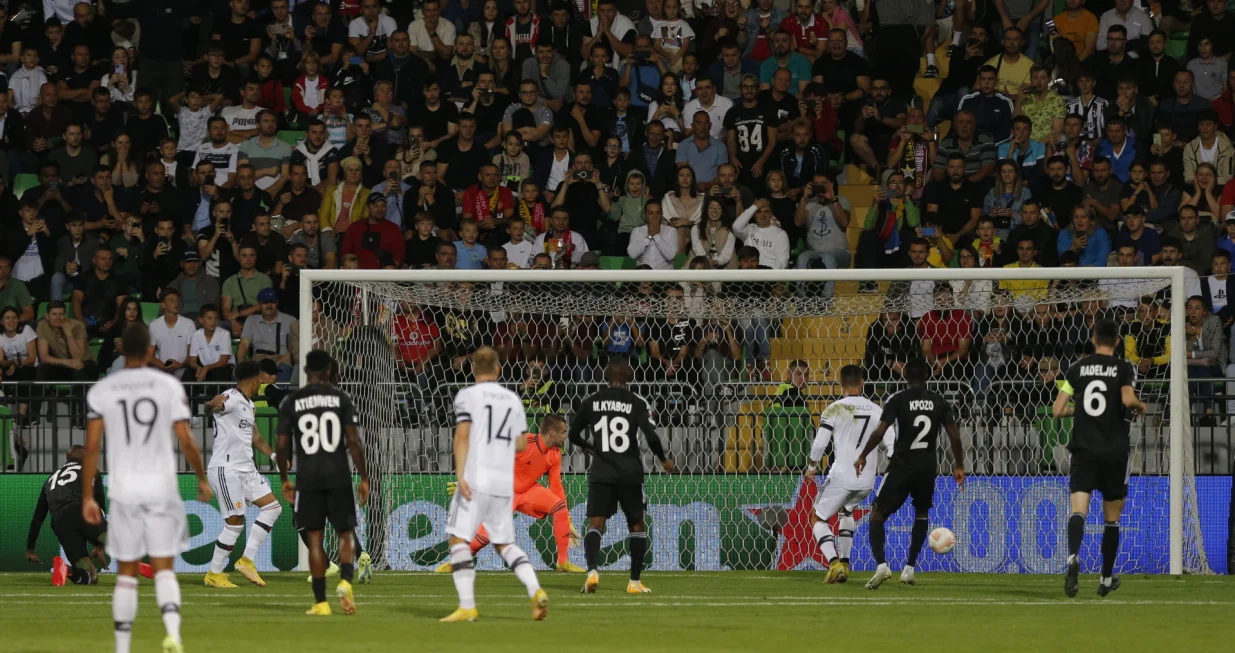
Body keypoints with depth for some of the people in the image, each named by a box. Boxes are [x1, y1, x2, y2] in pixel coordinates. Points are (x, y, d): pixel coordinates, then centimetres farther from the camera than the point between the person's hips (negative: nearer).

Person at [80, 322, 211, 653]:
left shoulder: (101, 390, 0)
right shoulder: (169, 386, -2)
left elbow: (92, 447, -3)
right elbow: (187, 442, -2)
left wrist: (87, 497, 3)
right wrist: (203, 480, 13)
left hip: (124, 490, 1)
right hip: (162, 487, -1)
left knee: (126, 573, 11)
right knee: (163, 569, 4)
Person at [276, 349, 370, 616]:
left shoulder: (291, 402, 2)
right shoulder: (341, 398, 1)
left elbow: (282, 446, 2)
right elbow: (354, 442, -4)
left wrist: (284, 478, 16)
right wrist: (364, 477, 3)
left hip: (308, 479, 0)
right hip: (338, 477, 0)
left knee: (314, 538, 6)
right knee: (346, 533, 10)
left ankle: (320, 602, 3)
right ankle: (345, 581, -16)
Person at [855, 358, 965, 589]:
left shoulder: (898, 400, -6)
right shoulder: (939, 402, 3)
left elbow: (880, 432, -13)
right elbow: (954, 436, 2)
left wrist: (863, 456, -1)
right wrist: (959, 466, 13)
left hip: (902, 465, -3)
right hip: (927, 466, 3)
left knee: (878, 515, 4)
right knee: (922, 514, 25)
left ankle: (881, 565, -17)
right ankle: (909, 569, 17)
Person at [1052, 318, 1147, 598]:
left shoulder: (1078, 368, 6)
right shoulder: (1123, 368, -1)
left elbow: (1057, 410, 4)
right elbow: (1127, 399, -19)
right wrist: (1141, 406, 4)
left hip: (1084, 449, 1)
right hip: (1114, 449, -1)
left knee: (1078, 509, -11)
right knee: (1112, 517, 13)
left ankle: (1073, 557, -41)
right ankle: (1106, 579, 20)